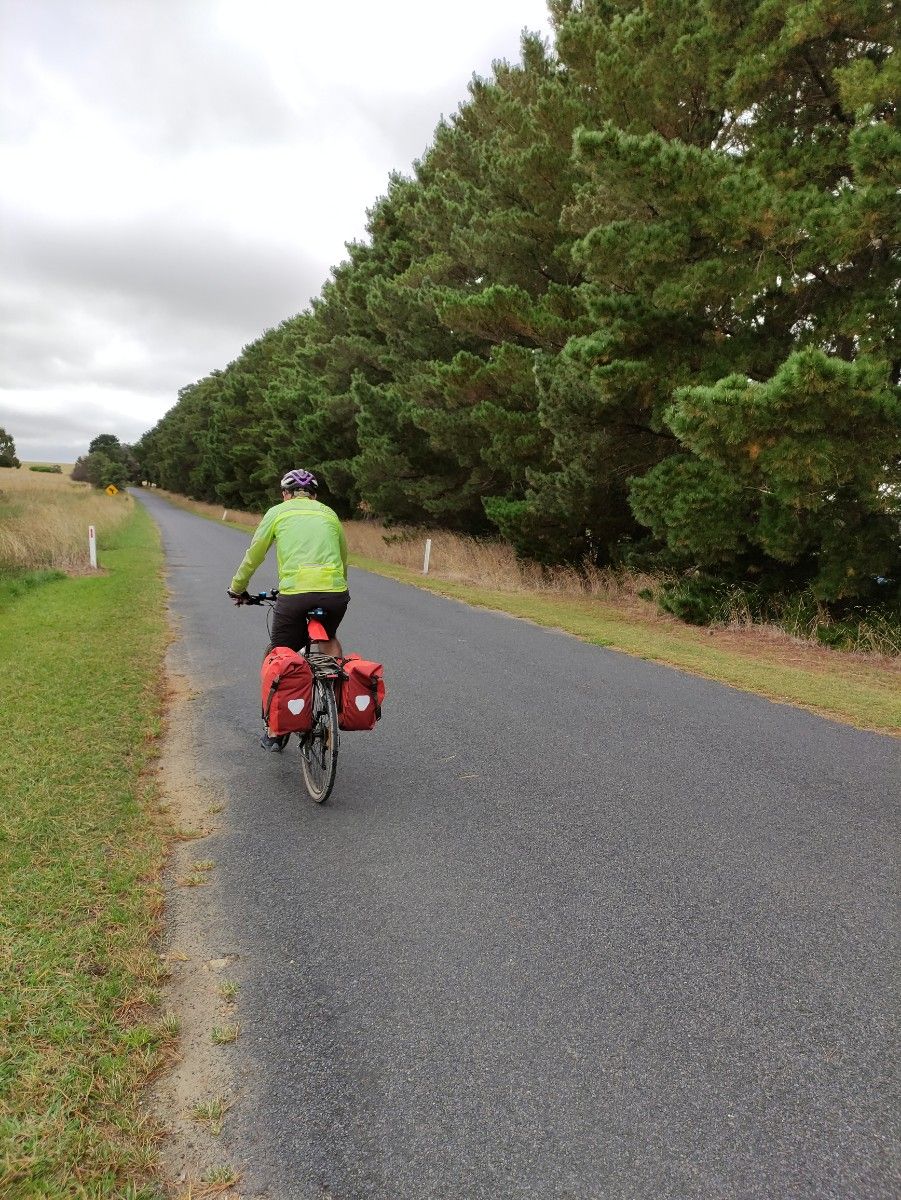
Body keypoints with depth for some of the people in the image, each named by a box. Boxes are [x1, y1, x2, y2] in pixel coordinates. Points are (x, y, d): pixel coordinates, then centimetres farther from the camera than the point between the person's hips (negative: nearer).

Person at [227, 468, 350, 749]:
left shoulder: (278, 512, 17)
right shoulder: (329, 513, 23)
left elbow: (253, 556, 22)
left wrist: (237, 587, 37)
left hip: (294, 592, -2)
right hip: (336, 593, 3)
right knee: (328, 638, 34)